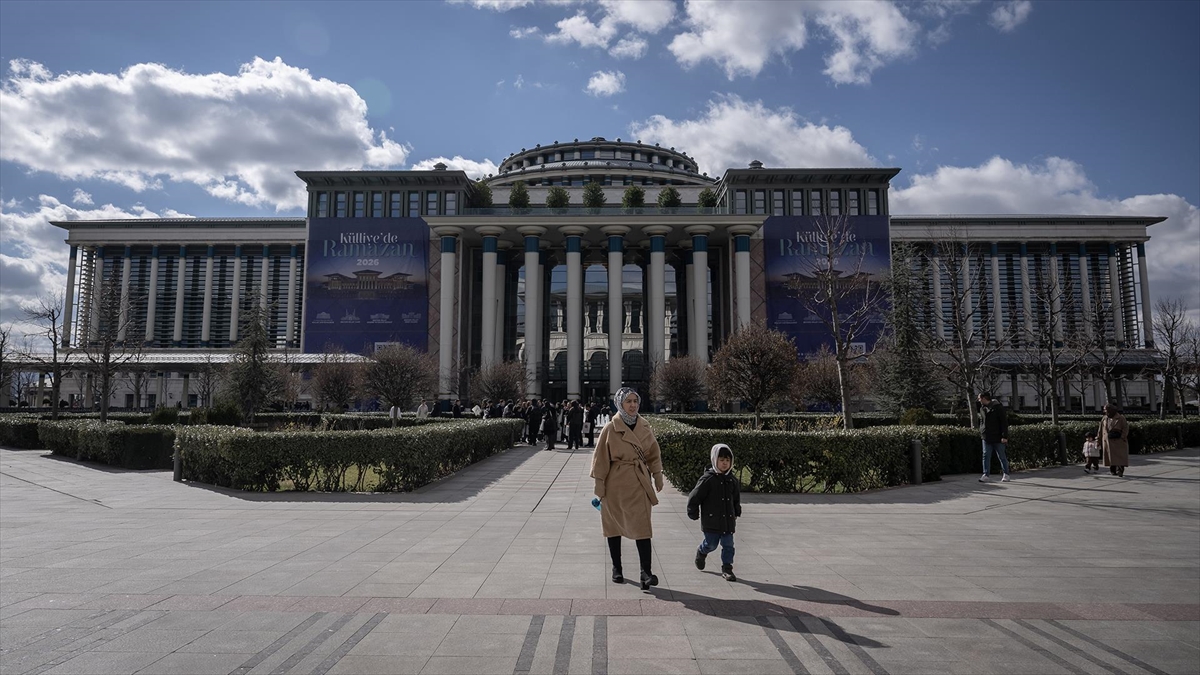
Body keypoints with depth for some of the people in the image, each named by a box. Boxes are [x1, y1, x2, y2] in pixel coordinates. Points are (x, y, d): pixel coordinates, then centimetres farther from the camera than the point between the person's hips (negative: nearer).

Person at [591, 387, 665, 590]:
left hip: (639, 483, 2)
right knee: (613, 526, 9)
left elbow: (654, 455, 12)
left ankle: (646, 572, -7)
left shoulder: (645, 427, 4)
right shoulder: (610, 429, -7)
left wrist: (658, 476, 6)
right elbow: (600, 459, -5)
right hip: (616, 483, -2)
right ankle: (617, 568, 24)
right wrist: (599, 485, -6)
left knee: (642, 526, -6)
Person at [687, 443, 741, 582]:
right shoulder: (707, 479, -12)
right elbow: (694, 497, -8)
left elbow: (736, 498, 23)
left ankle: (727, 569, 14)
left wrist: (737, 513, 18)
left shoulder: (732, 479, 6)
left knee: (728, 545, 3)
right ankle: (701, 552, 35)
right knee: (711, 544, 4)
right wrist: (693, 514, -3)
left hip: (728, 520, 5)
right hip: (712, 521, -5)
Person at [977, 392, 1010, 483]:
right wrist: (981, 432, 11)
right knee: (986, 456, 0)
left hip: (997, 438, -6)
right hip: (986, 438, 6)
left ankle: (1005, 475, 16)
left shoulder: (997, 407, -9)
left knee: (1002, 456, 5)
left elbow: (1004, 422, -12)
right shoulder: (982, 408, 12)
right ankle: (985, 475, 0)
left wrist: (1004, 436, -17)